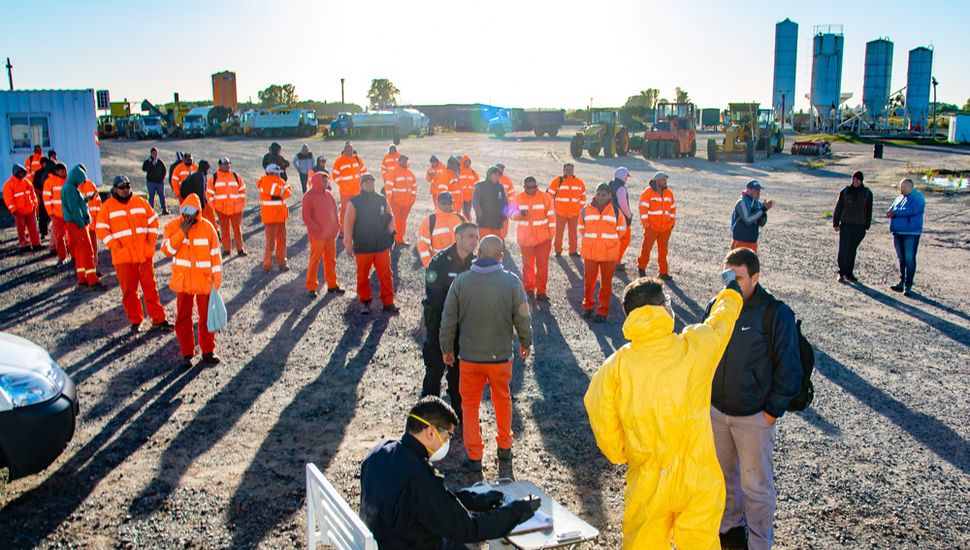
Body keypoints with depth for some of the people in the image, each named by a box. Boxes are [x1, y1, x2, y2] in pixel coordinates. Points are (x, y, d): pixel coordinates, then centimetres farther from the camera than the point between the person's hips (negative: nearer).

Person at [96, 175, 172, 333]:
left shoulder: (141, 202, 7)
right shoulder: (107, 207, 0)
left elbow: (153, 220, 14)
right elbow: (101, 228, 0)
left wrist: (152, 238, 1)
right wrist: (113, 244, -11)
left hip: (145, 254, 2)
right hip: (123, 256, -2)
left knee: (150, 287, 6)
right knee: (129, 290, 5)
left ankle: (159, 320, 11)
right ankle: (135, 321, 17)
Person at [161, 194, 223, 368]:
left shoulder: (207, 227, -6)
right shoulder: (172, 226, -2)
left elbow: (215, 254, -2)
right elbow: (167, 249, -13)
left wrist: (217, 279, -3)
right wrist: (182, 232, -20)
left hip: (204, 280, -1)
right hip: (183, 280, 1)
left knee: (206, 316, 8)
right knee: (183, 318, 6)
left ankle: (208, 351, 21)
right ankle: (187, 354, 17)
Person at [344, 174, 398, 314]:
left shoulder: (382, 200, 5)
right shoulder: (354, 202, -5)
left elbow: (389, 217, 18)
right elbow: (348, 224, -6)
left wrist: (390, 232, 5)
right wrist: (348, 244, -8)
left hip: (382, 246, 2)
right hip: (362, 247, -2)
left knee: (386, 275, 3)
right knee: (363, 276, 8)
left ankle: (388, 302, 13)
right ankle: (365, 302, 23)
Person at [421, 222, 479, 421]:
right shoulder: (440, 261, -16)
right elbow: (433, 295, -19)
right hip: (439, 324, -5)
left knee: (459, 371, 16)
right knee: (435, 369, 1)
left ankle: (459, 411, 30)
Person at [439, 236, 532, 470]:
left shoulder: (461, 281, -10)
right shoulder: (511, 282, -13)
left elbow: (448, 321, -4)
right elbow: (522, 318, -5)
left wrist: (447, 349, 11)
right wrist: (525, 343, 14)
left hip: (469, 356, 0)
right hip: (501, 355, 1)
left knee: (470, 405, 15)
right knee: (503, 400, 23)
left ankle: (474, 456, 18)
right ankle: (505, 447, 35)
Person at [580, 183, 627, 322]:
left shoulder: (616, 211, -3)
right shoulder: (586, 210, -2)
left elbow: (621, 229, 11)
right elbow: (582, 228, 14)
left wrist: (610, 240, 7)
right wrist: (591, 240, 11)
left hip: (609, 253, -1)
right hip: (589, 252, 1)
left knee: (606, 283, 4)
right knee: (589, 280, 10)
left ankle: (603, 311, 13)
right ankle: (588, 306, 29)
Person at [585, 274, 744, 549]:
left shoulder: (614, 367, -13)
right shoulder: (696, 346, -12)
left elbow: (602, 422, -6)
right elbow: (723, 315, 9)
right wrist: (732, 289, 30)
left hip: (647, 483, 0)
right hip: (699, 480, 0)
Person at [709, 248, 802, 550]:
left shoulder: (776, 313, -16)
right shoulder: (717, 305, -2)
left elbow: (789, 367, -11)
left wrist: (774, 409, -11)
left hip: (753, 416, -5)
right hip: (715, 410, 5)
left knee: (756, 484, 7)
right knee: (723, 474, 21)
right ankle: (731, 526, 43)